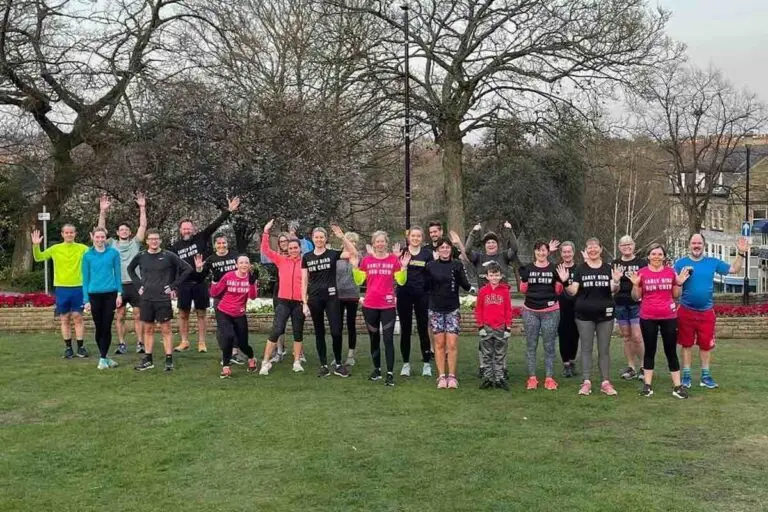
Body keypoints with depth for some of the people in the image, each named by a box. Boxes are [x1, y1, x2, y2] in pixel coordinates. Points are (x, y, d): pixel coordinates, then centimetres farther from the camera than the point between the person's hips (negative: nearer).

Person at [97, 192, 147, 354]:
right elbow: (101, 230, 0)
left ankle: (140, 343, 8)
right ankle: (121, 344, 11)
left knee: (138, 315, 3)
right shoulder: (112, 244, 9)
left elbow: (143, 226, -1)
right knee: (119, 316, 4)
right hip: (118, 284, 1)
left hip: (135, 284, -1)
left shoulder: (135, 243, 8)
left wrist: (142, 208, -9)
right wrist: (103, 211, -11)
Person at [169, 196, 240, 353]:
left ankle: (201, 343, 13)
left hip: (200, 283, -1)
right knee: (183, 314, 7)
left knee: (201, 314, 5)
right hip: (184, 284, 2)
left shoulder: (201, 238, 0)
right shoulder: (175, 246, 5)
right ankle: (184, 342, 19)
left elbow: (215, 224, -7)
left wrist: (229, 211, -14)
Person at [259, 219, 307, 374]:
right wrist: (266, 232, -5)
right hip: (283, 301, 0)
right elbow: (265, 250, 3)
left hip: (299, 302, 0)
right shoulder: (281, 260, 4)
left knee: (298, 332, 11)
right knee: (276, 330, -4)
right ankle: (266, 362, 3)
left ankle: (297, 362, 21)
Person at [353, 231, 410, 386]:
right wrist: (355, 267, -8)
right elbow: (359, 281, 4)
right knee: (374, 339, 13)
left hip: (388, 305, -2)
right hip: (369, 305, 2)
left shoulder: (394, 259, 0)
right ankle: (377, 369, 24)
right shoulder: (367, 260, 3)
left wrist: (404, 266, -14)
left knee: (388, 339, -6)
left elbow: (401, 281, -2)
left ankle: (390, 373, -5)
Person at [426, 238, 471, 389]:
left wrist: (459, 274, -20)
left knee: (452, 344, -4)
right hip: (436, 309, 0)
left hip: (452, 310, 0)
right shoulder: (431, 266, 1)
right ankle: (441, 376, 10)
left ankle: (452, 376, 5)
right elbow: (426, 287, 0)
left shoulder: (457, 265, 0)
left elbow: (467, 287, -6)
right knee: (439, 344, 4)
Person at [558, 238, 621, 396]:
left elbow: (613, 291, -2)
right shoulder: (580, 269, 2)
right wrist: (565, 282, -22)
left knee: (604, 349, 6)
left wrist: (616, 282, -22)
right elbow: (573, 291, -3)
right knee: (586, 348, 4)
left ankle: (605, 382, 11)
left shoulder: (608, 268, 5)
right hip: (584, 315, -1)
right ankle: (586, 382, 9)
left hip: (605, 314, 1)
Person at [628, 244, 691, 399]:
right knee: (649, 351, 8)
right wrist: (635, 284, -14)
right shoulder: (641, 273, -2)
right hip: (648, 318, -1)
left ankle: (677, 386, 9)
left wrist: (680, 283, -6)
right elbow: (636, 297, 2)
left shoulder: (671, 272, 3)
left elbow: (675, 295, 9)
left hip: (669, 317, 1)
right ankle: (647, 385, 13)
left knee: (671, 351, 4)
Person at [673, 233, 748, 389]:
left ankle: (706, 376, 21)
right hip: (686, 311, -2)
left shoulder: (713, 262, 4)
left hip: (706, 311, 2)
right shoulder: (681, 263, -3)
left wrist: (741, 253, -2)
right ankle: (686, 375, 17)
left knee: (706, 344, 8)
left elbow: (734, 270, 8)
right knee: (686, 344, 7)